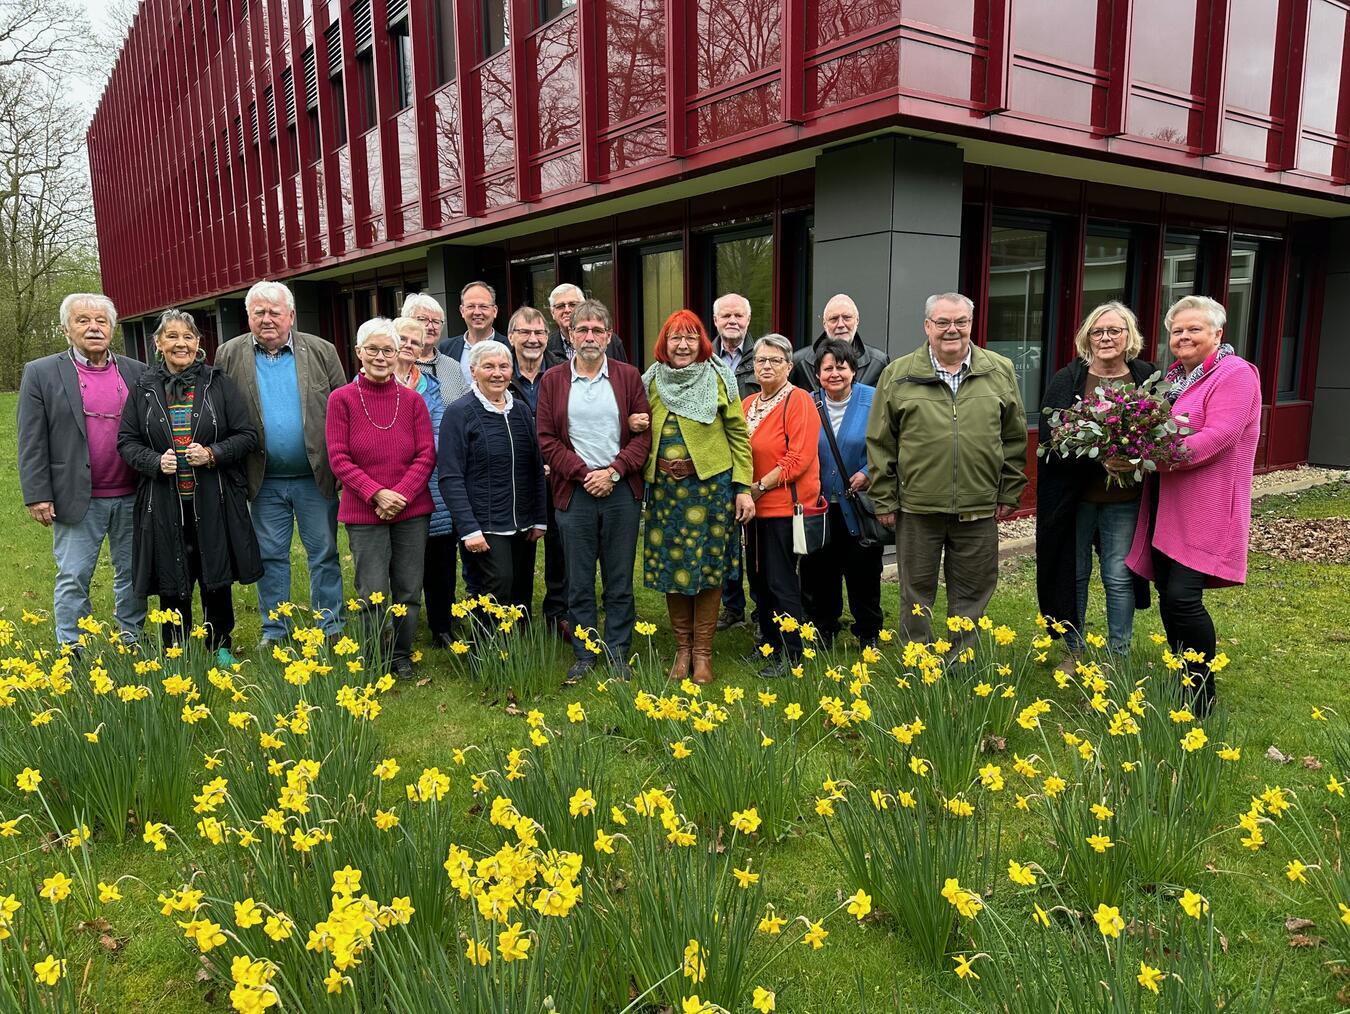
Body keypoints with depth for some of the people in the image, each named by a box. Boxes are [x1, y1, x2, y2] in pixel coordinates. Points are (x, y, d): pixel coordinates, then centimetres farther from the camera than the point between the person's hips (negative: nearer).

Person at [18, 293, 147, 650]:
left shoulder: (136, 372, 6)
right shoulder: (41, 373, 0)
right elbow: (32, 441, -3)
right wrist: (37, 495, -8)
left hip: (131, 496, 3)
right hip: (77, 498, -2)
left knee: (132, 574, 11)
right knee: (73, 578, 4)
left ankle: (133, 644, 24)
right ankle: (71, 654, 15)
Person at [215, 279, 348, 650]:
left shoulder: (321, 352, 1)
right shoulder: (228, 356, 3)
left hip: (316, 476, -1)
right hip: (264, 481, 1)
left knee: (324, 554, 7)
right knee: (270, 557, 10)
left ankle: (331, 629, 18)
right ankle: (273, 631, 23)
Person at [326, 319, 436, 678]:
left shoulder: (412, 400, 4)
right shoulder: (342, 399, -1)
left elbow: (427, 455, 1)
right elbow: (339, 458, -4)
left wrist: (401, 494, -12)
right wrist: (376, 493, -15)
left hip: (412, 510, 2)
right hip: (364, 512, -2)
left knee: (409, 591, 8)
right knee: (373, 595, 0)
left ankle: (402, 656, 25)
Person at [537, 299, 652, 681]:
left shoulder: (628, 377, 6)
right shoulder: (553, 380, 6)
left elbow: (643, 434, 1)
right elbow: (547, 439, 1)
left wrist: (614, 471, -11)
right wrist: (584, 473, -10)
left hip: (621, 490, 0)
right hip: (574, 491, 0)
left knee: (620, 582, 7)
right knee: (579, 582, 7)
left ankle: (618, 655, 18)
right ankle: (584, 656, 19)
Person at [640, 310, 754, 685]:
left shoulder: (718, 379, 0)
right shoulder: (650, 381, 9)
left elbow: (739, 435, -1)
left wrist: (744, 488, -7)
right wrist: (635, 425, -4)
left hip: (711, 483, -3)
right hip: (664, 487, 3)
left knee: (707, 565, 2)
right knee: (670, 566, 6)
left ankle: (703, 651, 15)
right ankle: (682, 648, 21)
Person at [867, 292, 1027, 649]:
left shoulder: (1000, 371, 5)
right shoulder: (898, 375, 1)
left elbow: (1015, 438, 9)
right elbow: (880, 443, 2)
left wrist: (1009, 493, 6)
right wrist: (884, 500, -1)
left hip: (979, 509, 1)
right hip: (916, 506, -1)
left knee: (971, 593, 11)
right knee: (916, 592, 11)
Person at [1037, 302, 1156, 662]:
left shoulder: (1148, 378, 3)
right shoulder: (1066, 379, 0)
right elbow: (1050, 437, -6)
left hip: (1124, 497, 0)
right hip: (1074, 494, 0)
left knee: (1119, 577, 6)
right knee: (1073, 573, 11)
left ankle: (1119, 657, 21)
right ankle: (1072, 651, 26)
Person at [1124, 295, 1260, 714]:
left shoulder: (1236, 374, -7)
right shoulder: (1172, 377, 17)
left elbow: (1217, 437, -20)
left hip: (1204, 511, -7)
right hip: (1165, 507, 7)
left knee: (1182, 596, -13)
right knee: (1168, 596, 8)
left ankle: (1203, 695, 4)